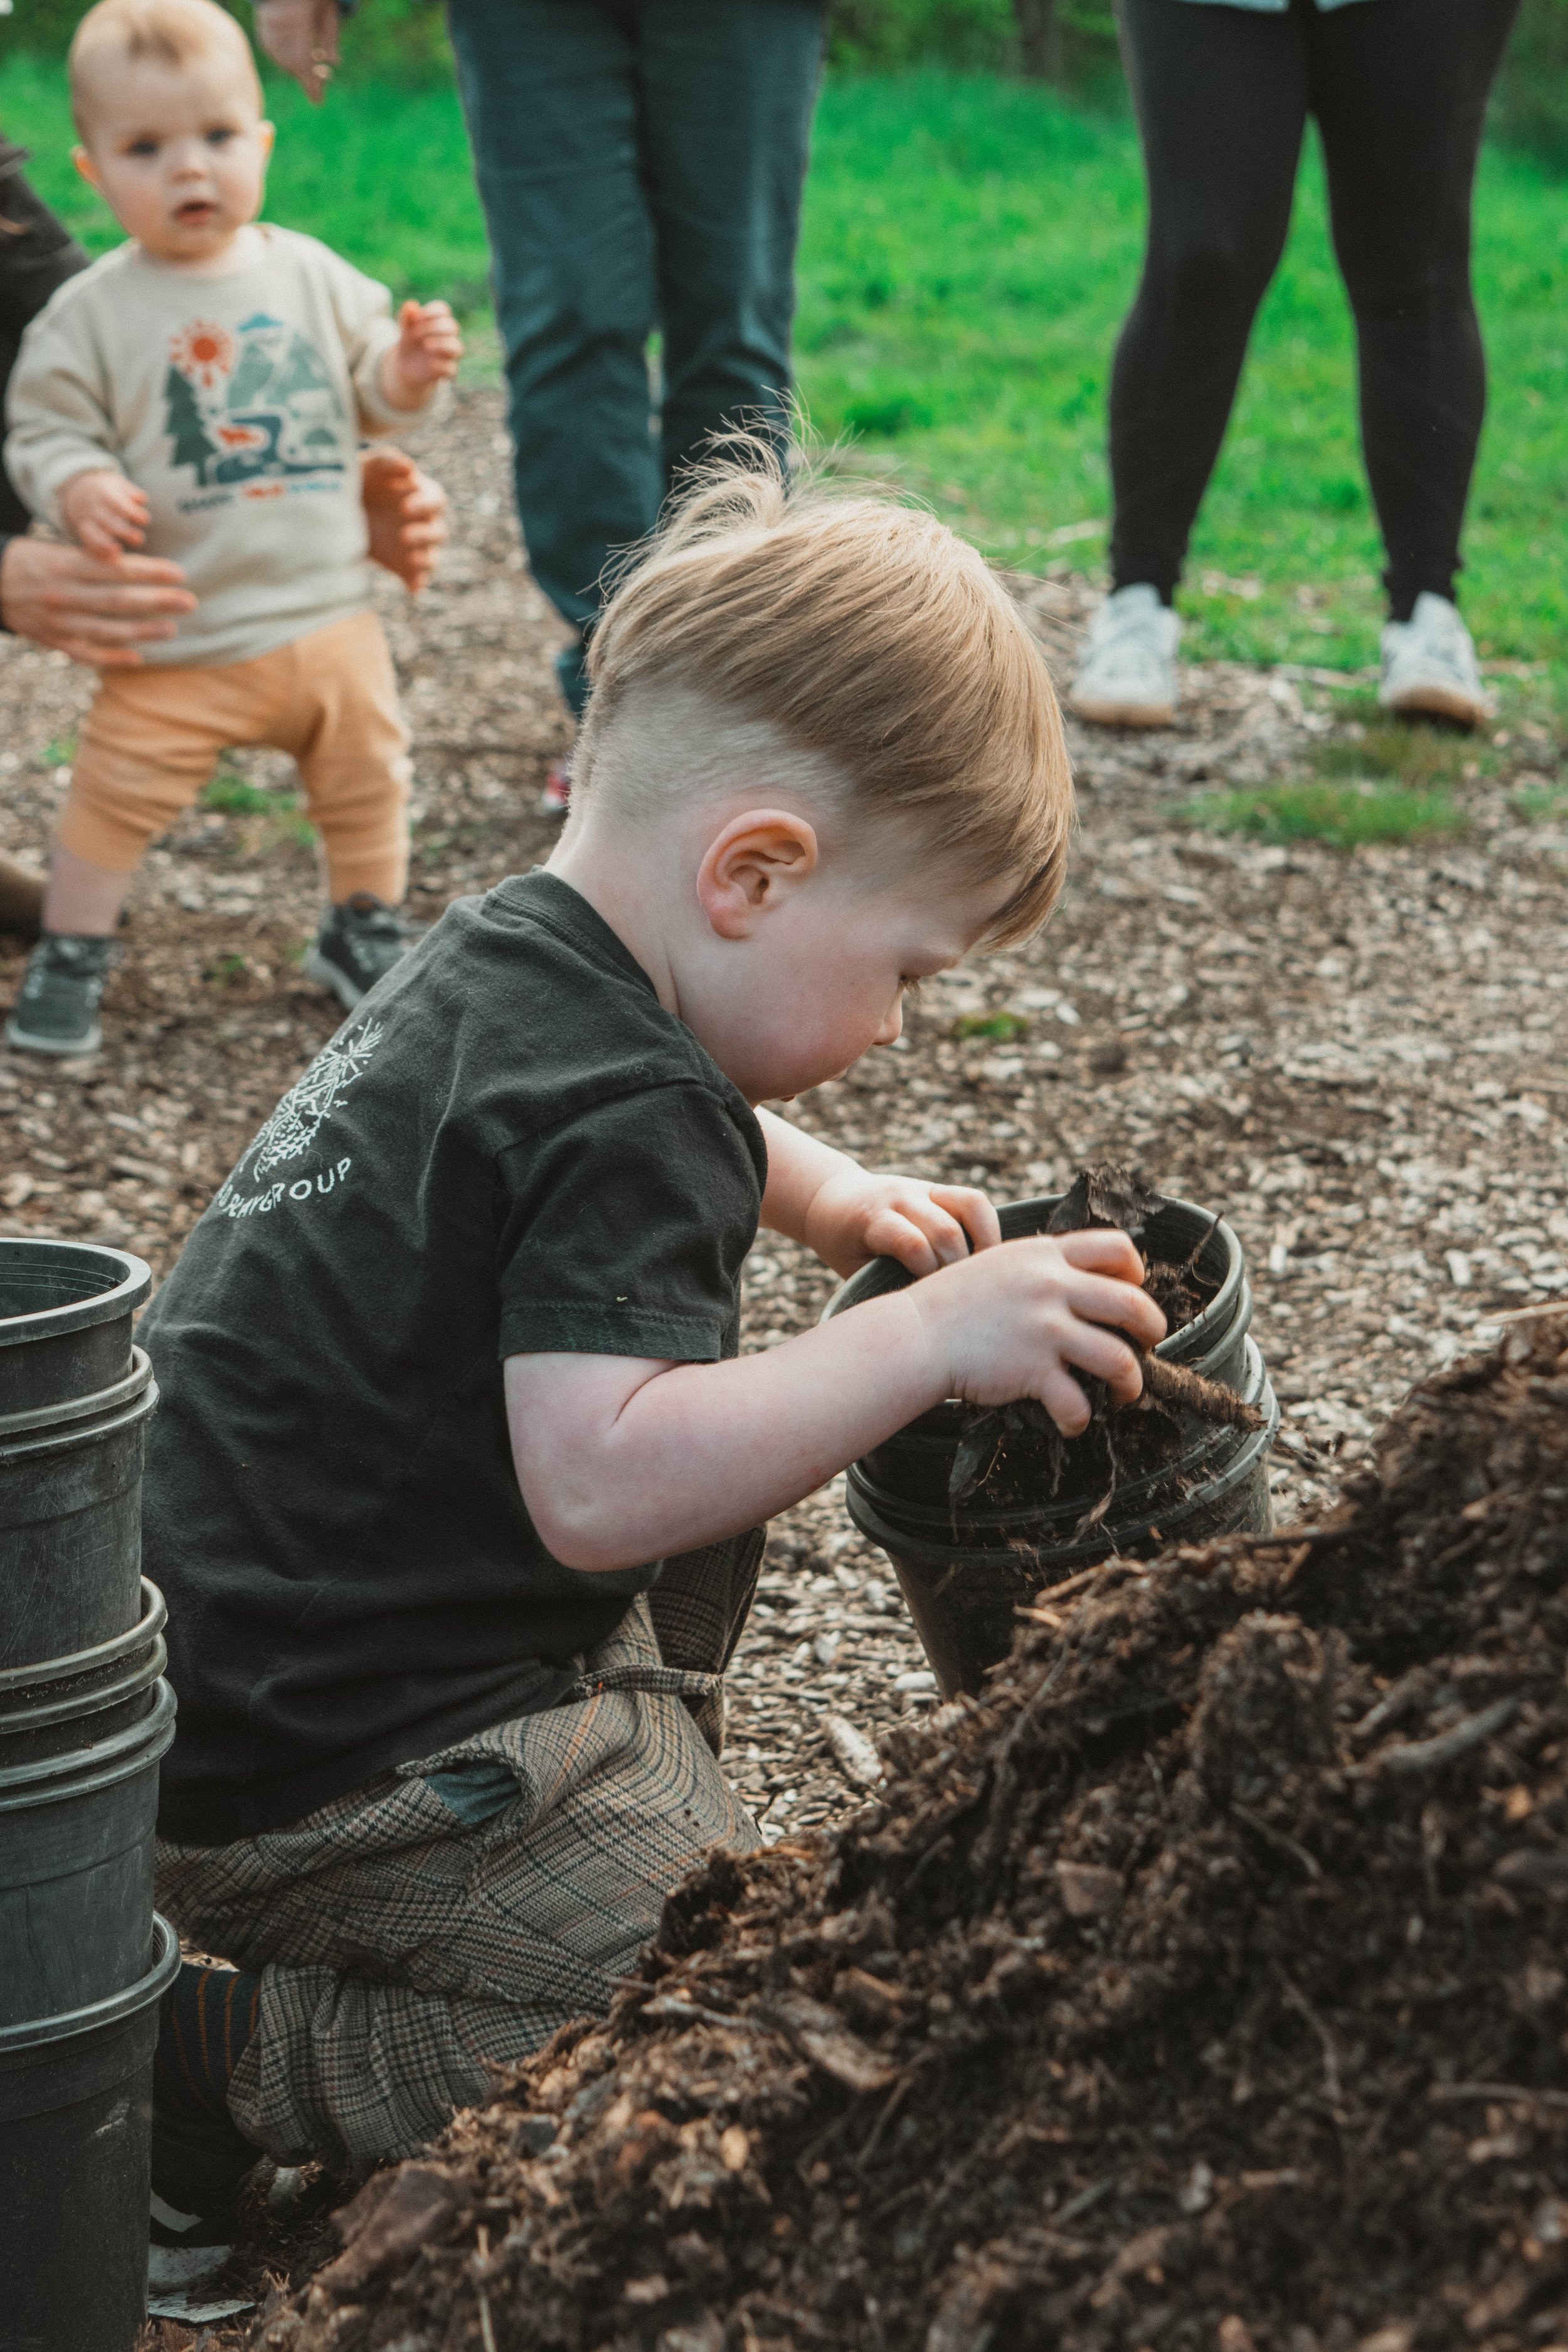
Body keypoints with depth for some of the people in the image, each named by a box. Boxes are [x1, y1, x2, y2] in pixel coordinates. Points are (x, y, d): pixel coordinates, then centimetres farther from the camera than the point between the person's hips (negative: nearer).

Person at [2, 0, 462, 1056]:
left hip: (329, 613, 3)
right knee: (117, 796, -2)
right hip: (181, 640, -3)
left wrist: (409, 370, -10)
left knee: (368, 779, 14)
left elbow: (365, 386, 11)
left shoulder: (308, 274, 2)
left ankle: (366, 931, 36)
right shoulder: (92, 313, -8)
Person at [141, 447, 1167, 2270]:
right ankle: (204, 2064, -9)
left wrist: (823, 1196, 18)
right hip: (335, 1765, -10)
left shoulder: (505, 964, 9)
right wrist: (930, 1336, -31)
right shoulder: (622, 1112, -22)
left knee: (705, 1526, 27)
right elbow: (599, 1482, -34)